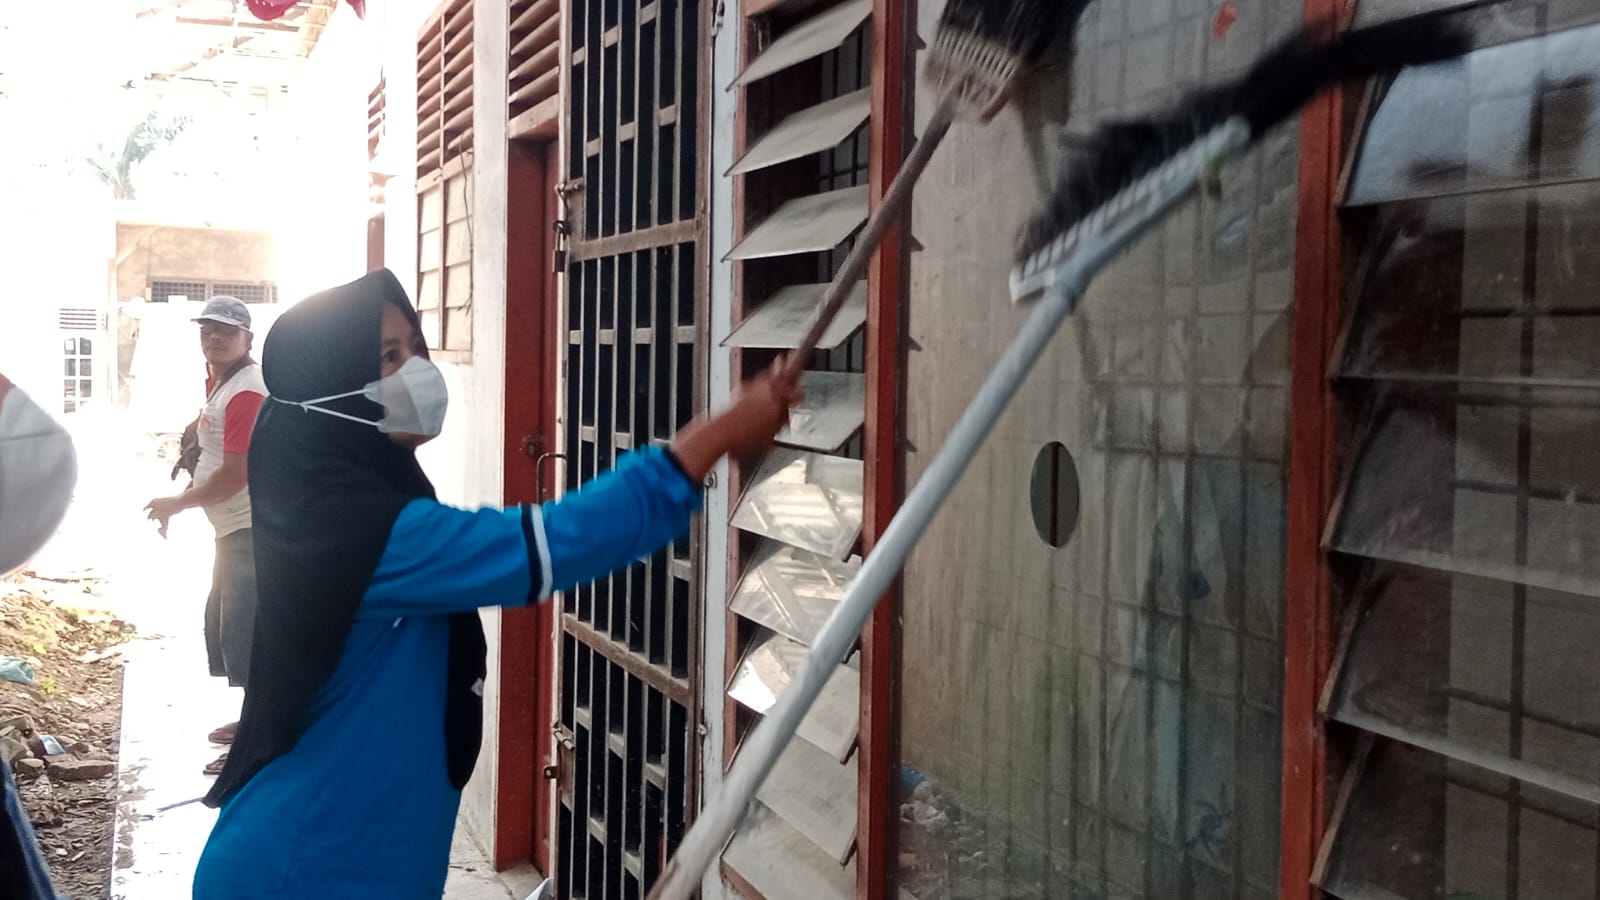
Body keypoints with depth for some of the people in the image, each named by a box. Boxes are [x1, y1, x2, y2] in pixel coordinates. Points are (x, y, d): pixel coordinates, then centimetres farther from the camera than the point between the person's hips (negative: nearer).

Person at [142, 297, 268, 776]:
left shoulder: (247, 392, -19)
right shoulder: (218, 379, 14)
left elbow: (237, 473, -23)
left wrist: (176, 504, -12)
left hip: (253, 532, -11)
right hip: (234, 530, 11)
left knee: (242, 632, -11)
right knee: (221, 625, 20)